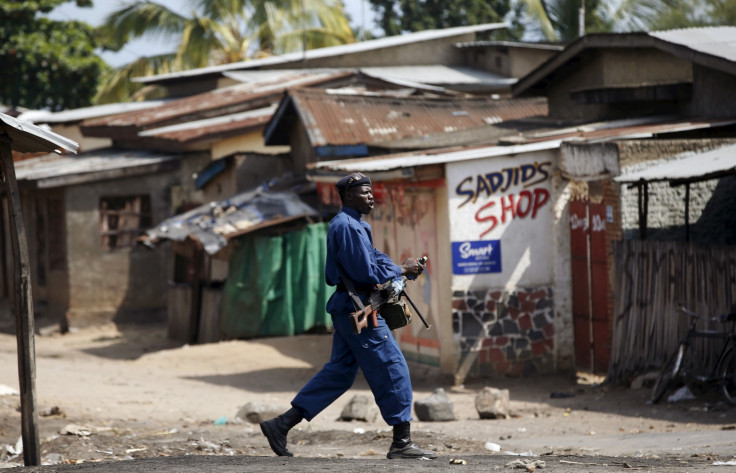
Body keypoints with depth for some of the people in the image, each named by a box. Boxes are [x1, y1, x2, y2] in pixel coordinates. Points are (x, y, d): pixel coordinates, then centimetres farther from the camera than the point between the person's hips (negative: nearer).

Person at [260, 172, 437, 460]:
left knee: (338, 373, 12)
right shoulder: (348, 226, -16)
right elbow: (365, 272, -21)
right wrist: (402, 270, -10)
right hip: (358, 309, -11)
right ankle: (402, 442, -1)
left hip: (348, 309, 11)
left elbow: (373, 258, 21)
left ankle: (281, 425, 12)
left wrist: (403, 270, 5)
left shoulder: (353, 224, 18)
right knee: (392, 369, -5)